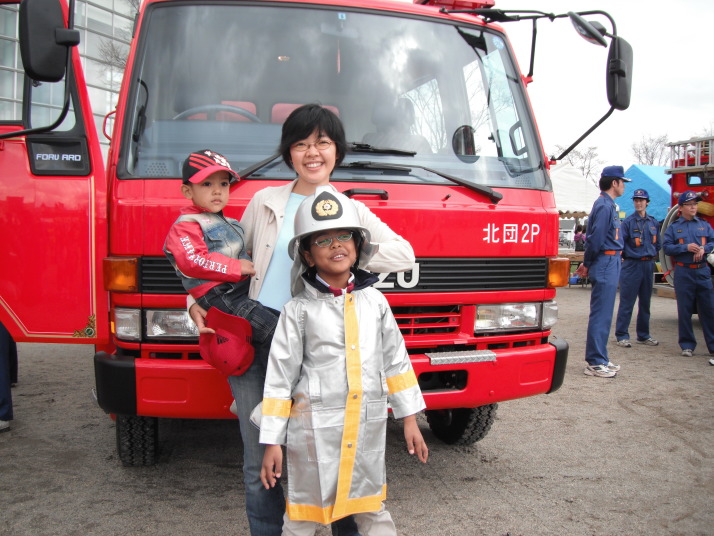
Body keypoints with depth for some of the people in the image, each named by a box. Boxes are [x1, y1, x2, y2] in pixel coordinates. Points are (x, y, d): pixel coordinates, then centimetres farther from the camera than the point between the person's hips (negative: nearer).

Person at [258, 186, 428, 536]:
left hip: (368, 427, 3)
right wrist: (272, 442, -5)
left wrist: (409, 419, 10)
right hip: (315, 430, -3)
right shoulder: (298, 311, -5)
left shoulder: (374, 301, 5)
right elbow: (279, 378, -4)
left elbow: (395, 361, 10)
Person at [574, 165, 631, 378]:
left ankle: (600, 358, 22)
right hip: (606, 264, -10)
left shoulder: (607, 205, 18)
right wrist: (588, 264, -8)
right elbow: (596, 239, -20)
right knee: (601, 314, -6)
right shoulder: (604, 206, -15)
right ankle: (595, 363, -2)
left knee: (603, 314, 14)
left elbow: (595, 239, 18)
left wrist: (587, 264, 14)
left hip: (609, 264, 10)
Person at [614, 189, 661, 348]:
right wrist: (624, 254, -18)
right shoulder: (628, 221, -4)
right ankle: (622, 336, 0)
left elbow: (658, 244, 19)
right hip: (632, 265, -5)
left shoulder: (654, 222, 11)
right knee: (627, 302, -5)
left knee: (645, 302, 12)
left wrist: (651, 254, 8)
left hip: (648, 265, 5)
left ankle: (643, 335, 22)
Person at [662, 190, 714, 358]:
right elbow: (666, 247, -4)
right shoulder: (673, 227, 5)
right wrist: (686, 247, -14)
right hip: (683, 273, -2)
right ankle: (687, 345, 11)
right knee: (685, 310, 3)